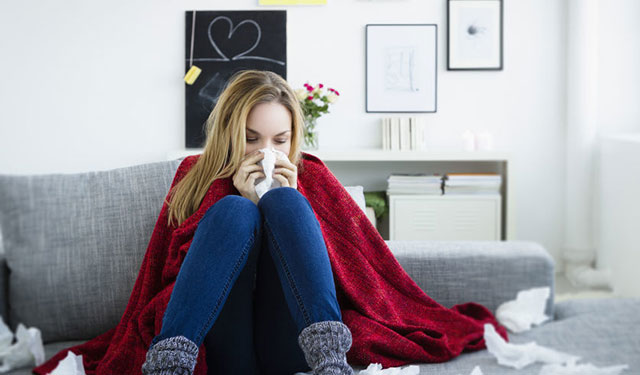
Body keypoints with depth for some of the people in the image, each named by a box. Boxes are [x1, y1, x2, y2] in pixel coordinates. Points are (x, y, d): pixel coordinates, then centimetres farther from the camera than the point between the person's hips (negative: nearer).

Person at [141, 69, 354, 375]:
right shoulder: (193, 182, 16)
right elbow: (174, 267, 3)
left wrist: (286, 204, -2)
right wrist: (247, 203, -4)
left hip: (292, 348, 1)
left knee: (283, 201, -18)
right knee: (235, 210, -21)